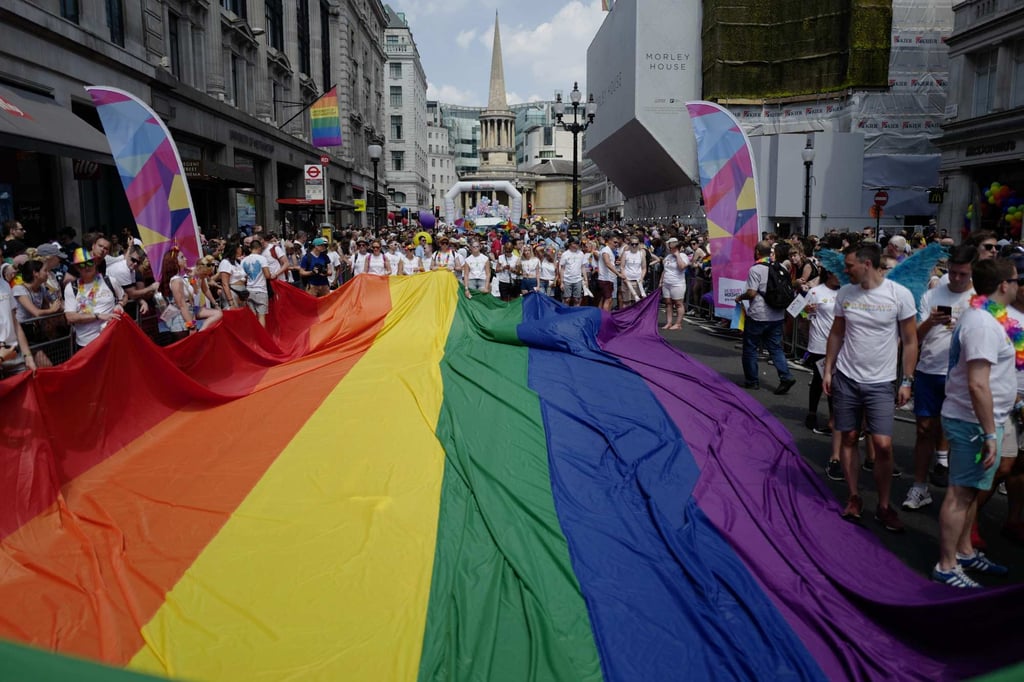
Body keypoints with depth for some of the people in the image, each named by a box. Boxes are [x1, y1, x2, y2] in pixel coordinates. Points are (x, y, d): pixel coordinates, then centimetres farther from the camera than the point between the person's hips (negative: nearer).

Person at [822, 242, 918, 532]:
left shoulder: (900, 294, -10)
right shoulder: (845, 293, -1)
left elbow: (910, 341, -4)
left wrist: (907, 381, -6)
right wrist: (828, 370, 7)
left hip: (880, 383, -3)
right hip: (846, 378, 3)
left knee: (883, 445, -5)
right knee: (849, 438, 9)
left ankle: (884, 506, 12)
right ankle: (854, 497, 23)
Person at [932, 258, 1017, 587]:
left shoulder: (983, 317, 12)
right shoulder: (983, 323, -21)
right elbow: (977, 384, -26)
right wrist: (989, 434, -23)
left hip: (975, 420, 10)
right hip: (974, 422, -10)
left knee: (970, 490, 19)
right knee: (961, 492, -2)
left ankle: (964, 552, 32)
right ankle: (946, 566, 7)